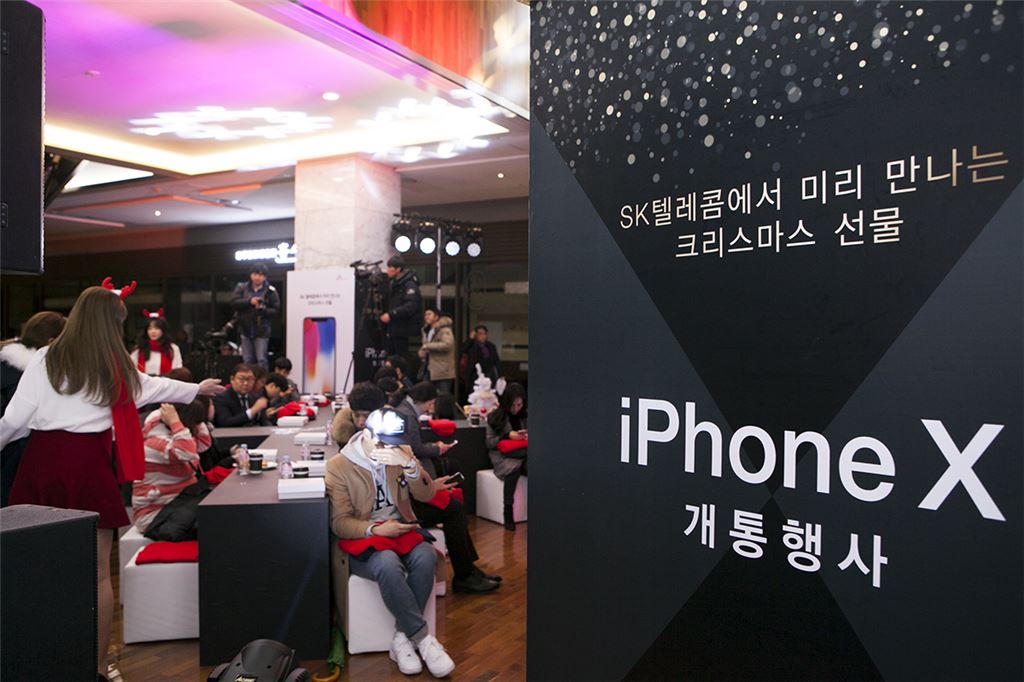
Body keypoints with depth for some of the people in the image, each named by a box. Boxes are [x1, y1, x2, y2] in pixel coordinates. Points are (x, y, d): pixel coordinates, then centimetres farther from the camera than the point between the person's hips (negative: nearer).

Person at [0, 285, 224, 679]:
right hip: (88, 462, -1)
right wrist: (197, 389, 39)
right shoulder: (115, 366, 5)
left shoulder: (46, 359, 3)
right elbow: (156, 387, 22)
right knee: (97, 573, 8)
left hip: (42, 459, 1)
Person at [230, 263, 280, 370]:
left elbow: (276, 311, -3)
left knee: (261, 360, -8)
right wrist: (249, 301, -18)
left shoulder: (270, 291, -1)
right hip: (245, 330, 3)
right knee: (247, 360, 7)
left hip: (262, 331, -3)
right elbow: (234, 302, -5)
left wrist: (263, 310, -21)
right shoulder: (242, 288, 7)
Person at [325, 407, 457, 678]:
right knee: (388, 564, -36)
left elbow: (426, 495, -2)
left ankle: (402, 637, -16)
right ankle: (423, 638, -22)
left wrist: (409, 465, -20)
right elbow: (339, 523, -7)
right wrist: (375, 529, -24)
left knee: (426, 556, -30)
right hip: (361, 537, -3)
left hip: (400, 529, 4)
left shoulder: (402, 453, 3)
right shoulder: (338, 466, -7)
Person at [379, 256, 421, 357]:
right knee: (391, 355, 9)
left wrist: (391, 315, -26)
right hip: (392, 327, 8)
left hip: (403, 329, -8)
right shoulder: (392, 282, 14)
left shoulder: (409, 284, -13)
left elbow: (411, 305, -25)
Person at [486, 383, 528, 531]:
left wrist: (528, 436, -6)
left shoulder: (525, 416, 11)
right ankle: (508, 513, -28)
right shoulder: (495, 417, 4)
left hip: (523, 454, 2)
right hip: (503, 456, -2)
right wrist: (507, 435, -10)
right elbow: (490, 442, 4)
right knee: (513, 469, -38)